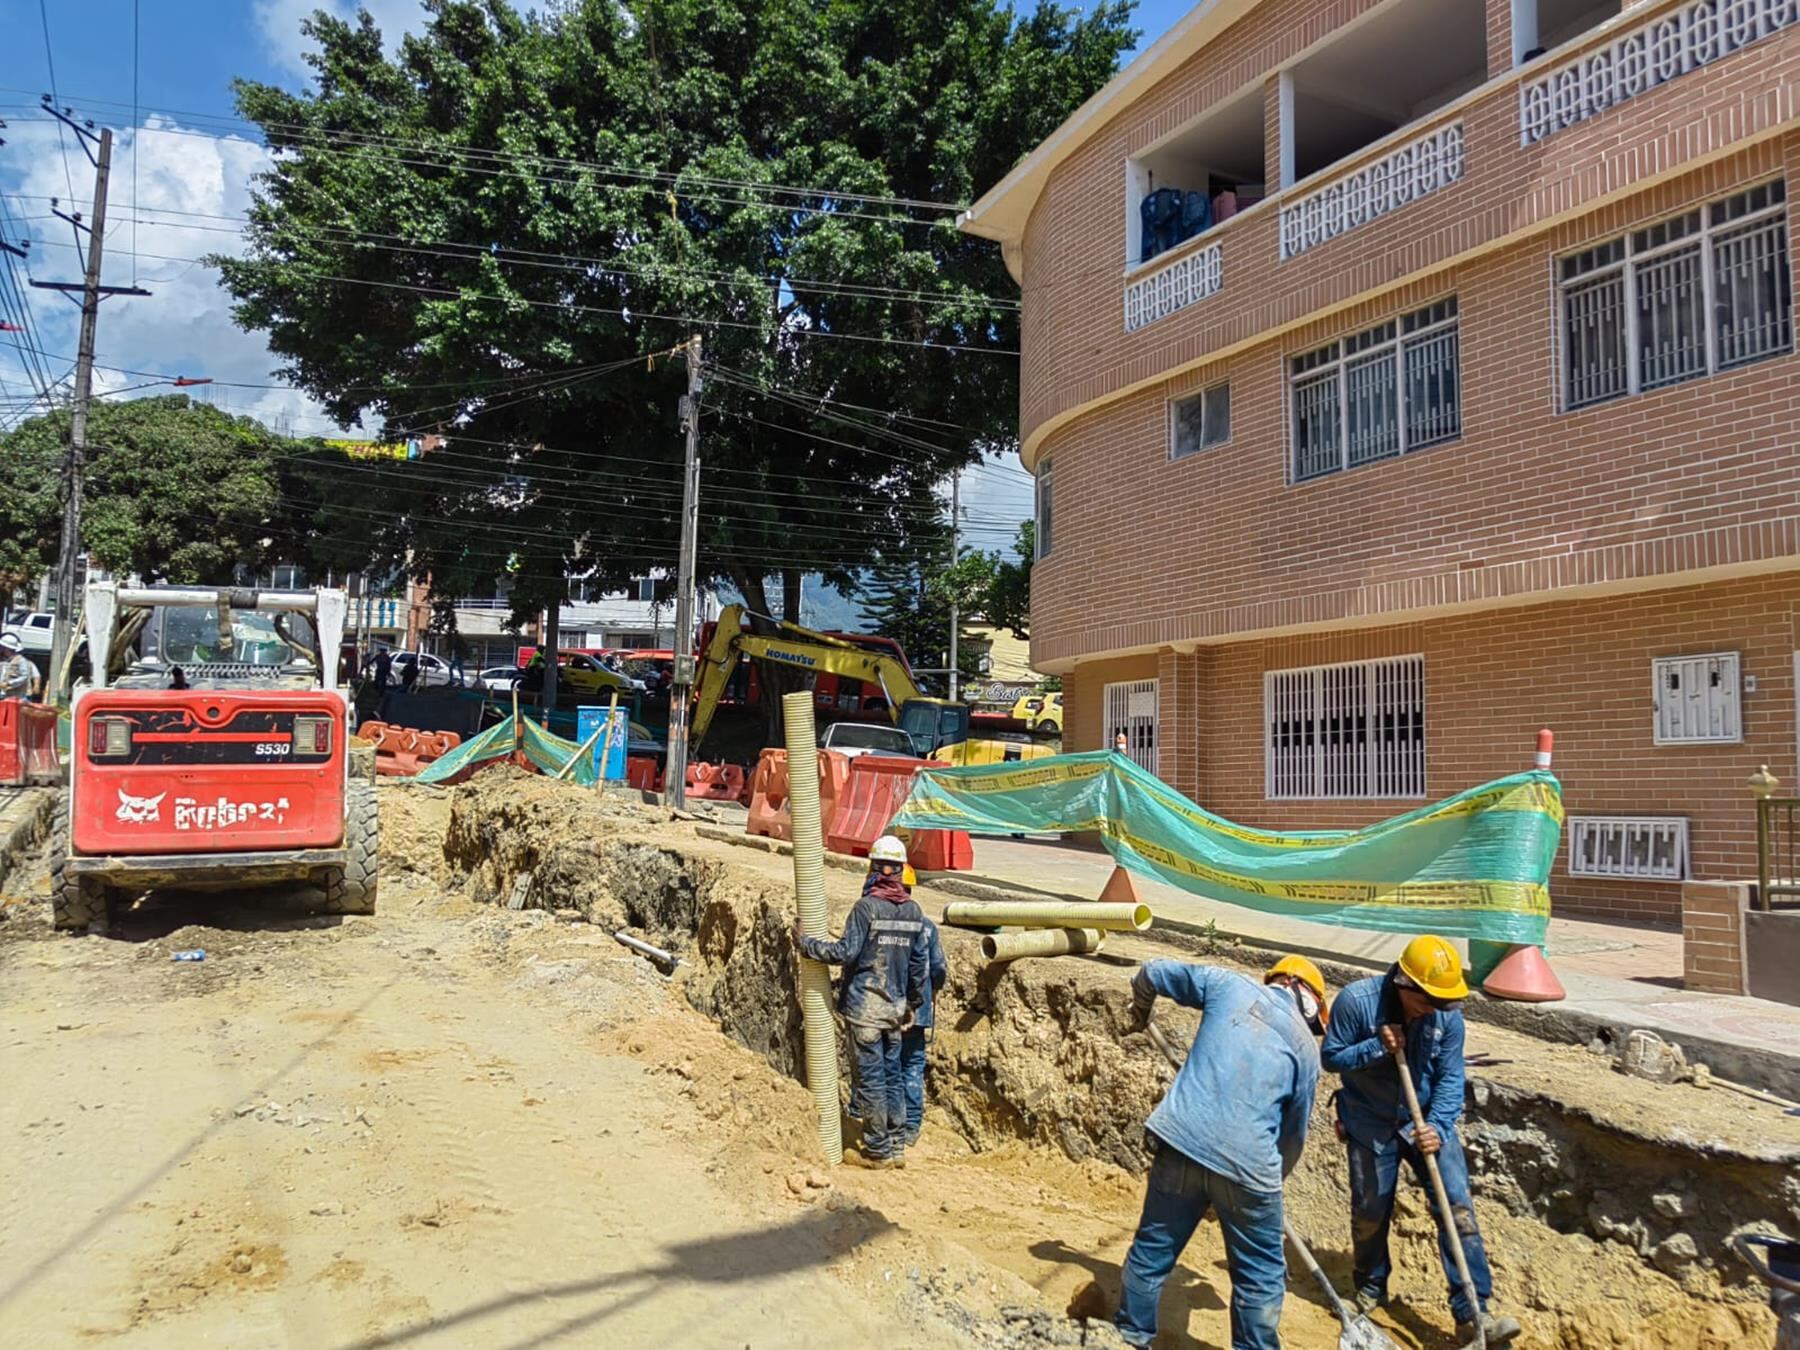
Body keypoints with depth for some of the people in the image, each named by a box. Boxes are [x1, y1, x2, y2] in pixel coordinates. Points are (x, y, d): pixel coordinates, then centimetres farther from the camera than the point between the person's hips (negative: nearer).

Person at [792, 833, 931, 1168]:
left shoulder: (867, 907, -13)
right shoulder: (914, 911, 6)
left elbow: (846, 951, -17)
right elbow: (921, 964, 10)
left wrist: (805, 944, -6)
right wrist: (913, 1005, 20)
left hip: (864, 1006, -6)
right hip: (895, 1007, 6)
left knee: (870, 1077, 1)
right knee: (892, 1074, 14)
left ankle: (878, 1150, 7)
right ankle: (897, 1146, 19)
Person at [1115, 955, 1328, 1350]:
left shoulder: (1228, 984, 12)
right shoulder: (1306, 1045, 11)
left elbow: (1154, 972, 17)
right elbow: (1295, 1129, 17)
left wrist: (1141, 1008, 38)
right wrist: (1275, 1175, 34)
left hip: (1181, 1140, 2)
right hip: (1248, 1161, -2)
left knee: (1151, 1252, 17)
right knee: (1261, 1274, 16)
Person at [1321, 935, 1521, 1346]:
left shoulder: (1447, 1015, -15)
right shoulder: (1356, 1001, -22)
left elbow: (1450, 1078, -11)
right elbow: (1331, 1058, -14)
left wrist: (1437, 1126, -26)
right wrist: (1375, 1048, -29)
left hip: (1427, 1120, 2)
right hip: (1370, 1123, -2)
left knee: (1457, 1205, -8)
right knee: (1370, 1211, 7)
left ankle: (1472, 1313, -4)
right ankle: (1370, 1289, 34)